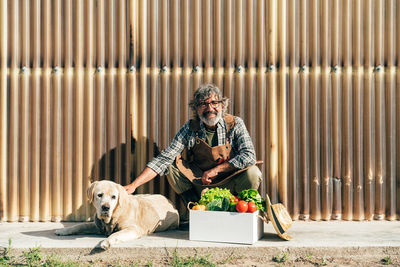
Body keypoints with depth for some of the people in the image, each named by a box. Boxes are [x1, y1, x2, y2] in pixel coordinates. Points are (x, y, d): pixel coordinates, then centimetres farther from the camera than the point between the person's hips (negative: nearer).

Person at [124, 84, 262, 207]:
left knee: (252, 173, -29)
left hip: (230, 184, -1)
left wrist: (216, 170, -21)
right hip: (202, 185, 1)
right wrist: (134, 185, -24)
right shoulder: (190, 128, -8)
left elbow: (249, 156, -20)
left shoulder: (235, 124, -10)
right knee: (173, 164, -17)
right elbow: (164, 158, -14)